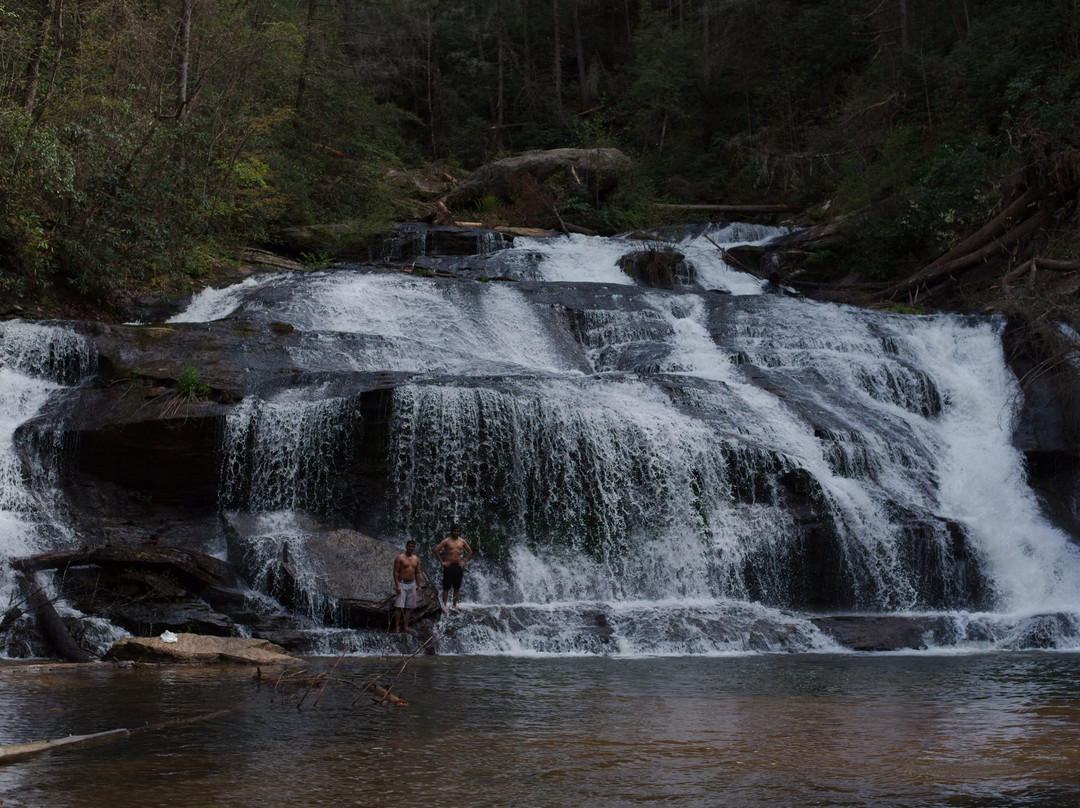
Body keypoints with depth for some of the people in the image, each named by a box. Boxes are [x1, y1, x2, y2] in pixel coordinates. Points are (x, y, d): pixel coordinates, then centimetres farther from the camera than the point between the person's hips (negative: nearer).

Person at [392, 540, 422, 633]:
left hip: (412, 584, 5)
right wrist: (397, 585, -15)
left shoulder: (416, 559, 11)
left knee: (409, 607, 6)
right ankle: (396, 627, -8)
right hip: (402, 584, -5)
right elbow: (396, 572, -8)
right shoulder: (400, 557, -6)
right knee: (399, 607, -9)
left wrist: (419, 586, 13)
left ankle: (406, 627, 12)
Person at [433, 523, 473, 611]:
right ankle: (444, 605, 4)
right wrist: (442, 562, -8)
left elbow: (470, 551, 20)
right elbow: (436, 550, -6)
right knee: (446, 587, -2)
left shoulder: (462, 541, 8)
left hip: (458, 566, 4)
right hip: (448, 566, -4)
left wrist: (464, 562, 10)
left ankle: (455, 605, 16)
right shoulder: (446, 541, -4)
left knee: (457, 587, 7)